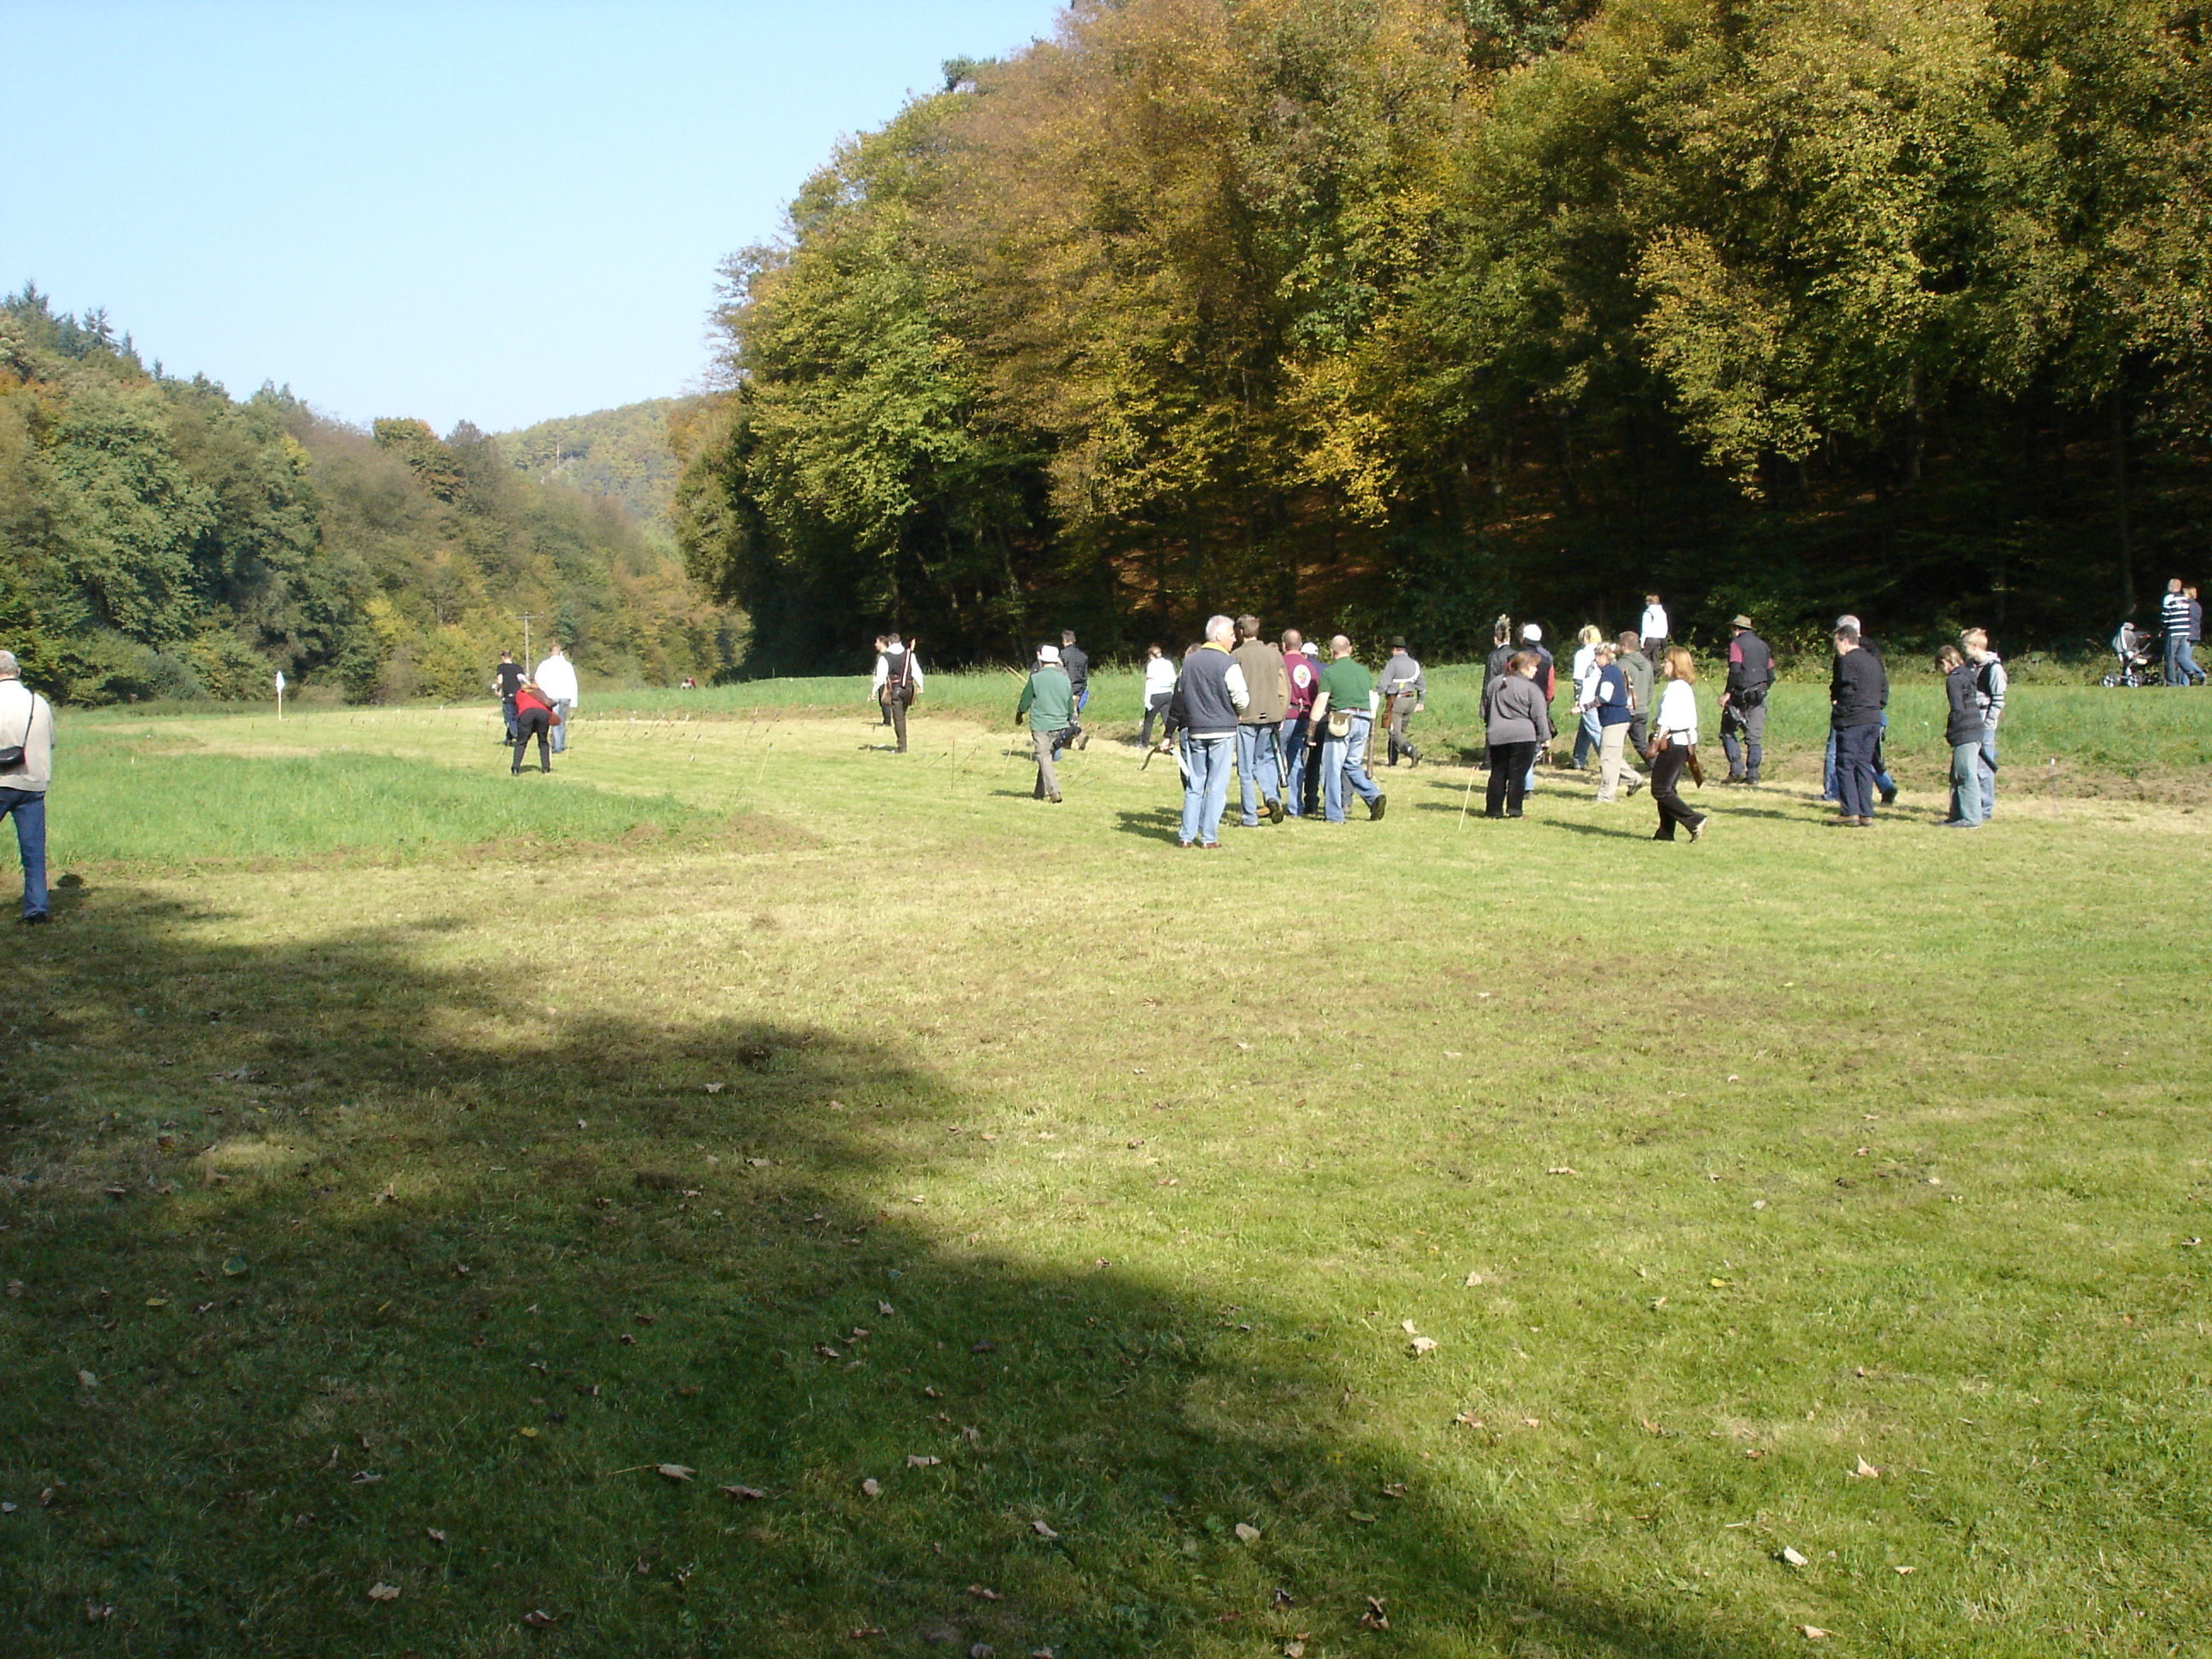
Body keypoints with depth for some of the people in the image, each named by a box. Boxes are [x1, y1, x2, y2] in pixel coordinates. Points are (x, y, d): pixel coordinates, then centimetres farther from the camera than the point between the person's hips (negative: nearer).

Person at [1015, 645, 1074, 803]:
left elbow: (1026, 700, 3)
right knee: (1047, 757, 15)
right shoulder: (1064, 678, 4)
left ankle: (1054, 791, -20)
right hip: (1059, 723, 4)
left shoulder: (1035, 678, -7)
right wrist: (1071, 720, 32)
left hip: (1040, 723, -4)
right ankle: (1040, 792, 21)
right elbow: (1070, 703, 15)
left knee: (1044, 757, -5)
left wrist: (1019, 715, 22)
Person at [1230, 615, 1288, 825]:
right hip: (1271, 716, 4)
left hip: (1246, 716, -4)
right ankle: (1273, 797, -4)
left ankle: (1249, 817, 3)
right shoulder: (1274, 653, 7)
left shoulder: (1237, 656, -6)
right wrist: (1281, 715, 17)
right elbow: (1285, 687, 10)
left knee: (1246, 769, 2)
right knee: (1266, 760, 20)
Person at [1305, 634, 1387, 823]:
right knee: (1353, 765, 18)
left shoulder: (1329, 672, -3)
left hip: (1341, 722, -6)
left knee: (1333, 768, 1)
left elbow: (1320, 702, -8)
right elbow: (1373, 699, 15)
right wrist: (1372, 726, 22)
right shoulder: (1363, 671, 14)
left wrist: (1312, 731, -6)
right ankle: (1374, 796, -2)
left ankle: (1334, 815, 1)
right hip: (1363, 722, 6)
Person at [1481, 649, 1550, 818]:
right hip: (1523, 736, -5)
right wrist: (1545, 737, 2)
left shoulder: (1494, 684, 11)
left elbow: (1485, 710, 18)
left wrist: (1489, 729, 29)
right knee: (1517, 774, 0)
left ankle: (1493, 809, 10)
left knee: (1497, 773, 10)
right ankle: (1514, 810, 0)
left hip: (1496, 736, 5)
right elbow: (1540, 716, -7)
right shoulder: (1531, 689, -7)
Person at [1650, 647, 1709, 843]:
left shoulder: (1674, 688, -15)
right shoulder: (1687, 687, 15)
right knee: (1669, 788, 13)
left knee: (1660, 790, -8)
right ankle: (1665, 832, 14)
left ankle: (1695, 821, -12)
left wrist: (1656, 744, -15)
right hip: (1687, 742, 10)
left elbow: (1665, 721, -18)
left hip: (1673, 743, -10)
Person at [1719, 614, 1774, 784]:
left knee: (1728, 731, 6)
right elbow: (1771, 673, 15)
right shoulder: (1763, 645, 17)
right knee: (1755, 736, 6)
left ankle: (1737, 769, -6)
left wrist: (1727, 693, -15)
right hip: (1759, 696, 5)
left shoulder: (1737, 643, -3)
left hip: (1741, 694, -5)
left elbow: (1735, 670, -16)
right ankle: (1753, 775, 1)